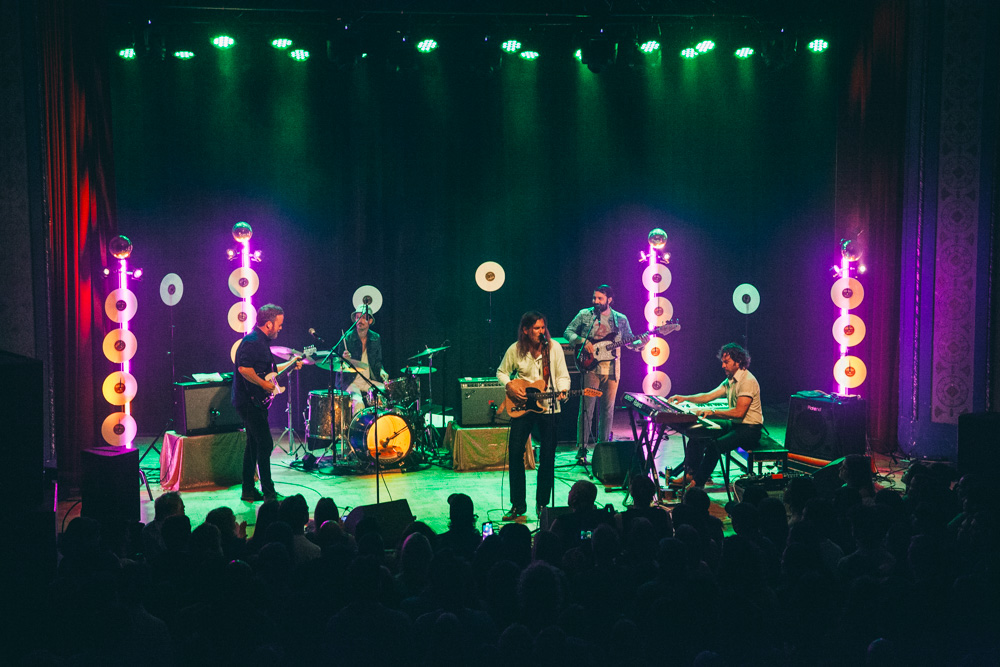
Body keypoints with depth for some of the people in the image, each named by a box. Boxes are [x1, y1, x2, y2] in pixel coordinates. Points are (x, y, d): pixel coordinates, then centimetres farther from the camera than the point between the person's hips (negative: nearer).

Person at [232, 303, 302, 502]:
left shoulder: (262, 342, 17)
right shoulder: (252, 341, -17)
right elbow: (244, 368, -29)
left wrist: (290, 364, 21)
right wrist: (264, 384, -22)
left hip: (255, 402, 11)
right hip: (250, 402, -11)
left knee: (254, 445, 13)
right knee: (265, 444, -10)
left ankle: (249, 491, 20)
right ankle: (269, 492, -7)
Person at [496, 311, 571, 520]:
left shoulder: (554, 348, -4)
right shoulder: (515, 350, -3)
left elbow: (563, 375, 1)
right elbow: (501, 372, 11)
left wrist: (562, 391, -18)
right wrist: (510, 386, -8)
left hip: (548, 408, 0)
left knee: (547, 456, 2)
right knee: (515, 453, -4)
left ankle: (542, 503, 17)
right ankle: (518, 505, 8)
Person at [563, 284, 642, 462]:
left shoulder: (621, 319, 9)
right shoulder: (585, 314, 4)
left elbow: (630, 342, 11)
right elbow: (568, 332, 4)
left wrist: (640, 343, -11)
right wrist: (582, 341, -13)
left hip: (612, 369, 3)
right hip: (591, 368, -3)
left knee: (608, 409, 7)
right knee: (587, 408, -6)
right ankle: (582, 449, -3)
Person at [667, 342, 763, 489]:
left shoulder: (747, 381, -19)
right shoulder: (730, 380, 12)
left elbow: (739, 412, -27)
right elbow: (708, 396, 15)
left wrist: (712, 412, -26)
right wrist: (685, 398, 3)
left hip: (749, 429, -10)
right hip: (734, 424, 10)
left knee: (714, 445, -30)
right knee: (697, 431, -1)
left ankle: (697, 483, -21)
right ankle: (689, 472, -1)